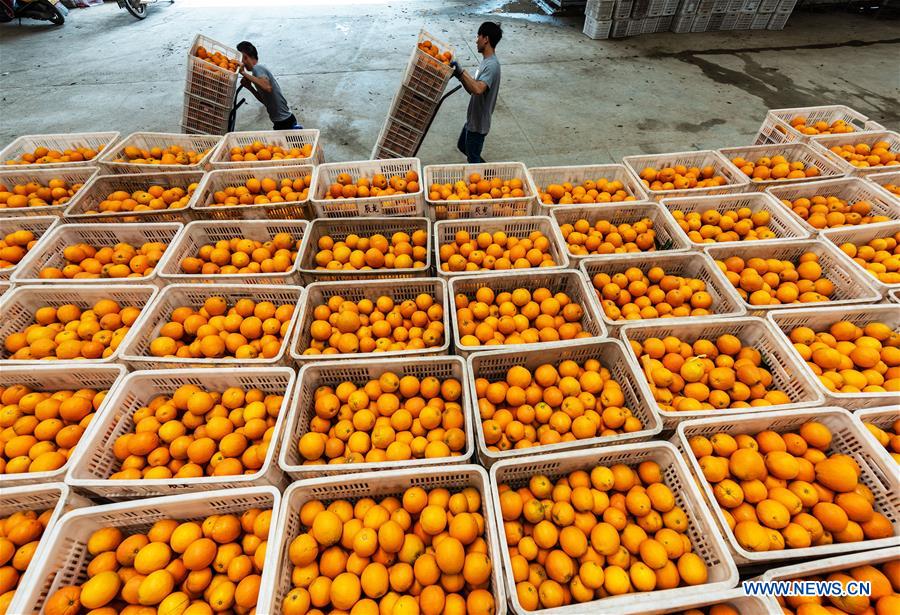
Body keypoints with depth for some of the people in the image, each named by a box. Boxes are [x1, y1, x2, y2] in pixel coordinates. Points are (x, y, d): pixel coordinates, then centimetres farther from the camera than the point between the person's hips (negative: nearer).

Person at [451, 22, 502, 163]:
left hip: (478, 123, -11)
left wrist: (461, 72, -33)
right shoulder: (486, 61, 8)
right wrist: (460, 76, -3)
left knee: (473, 159, 4)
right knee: (462, 146, 27)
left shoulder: (492, 65, -24)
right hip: (472, 119, 11)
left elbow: (478, 89, -41)